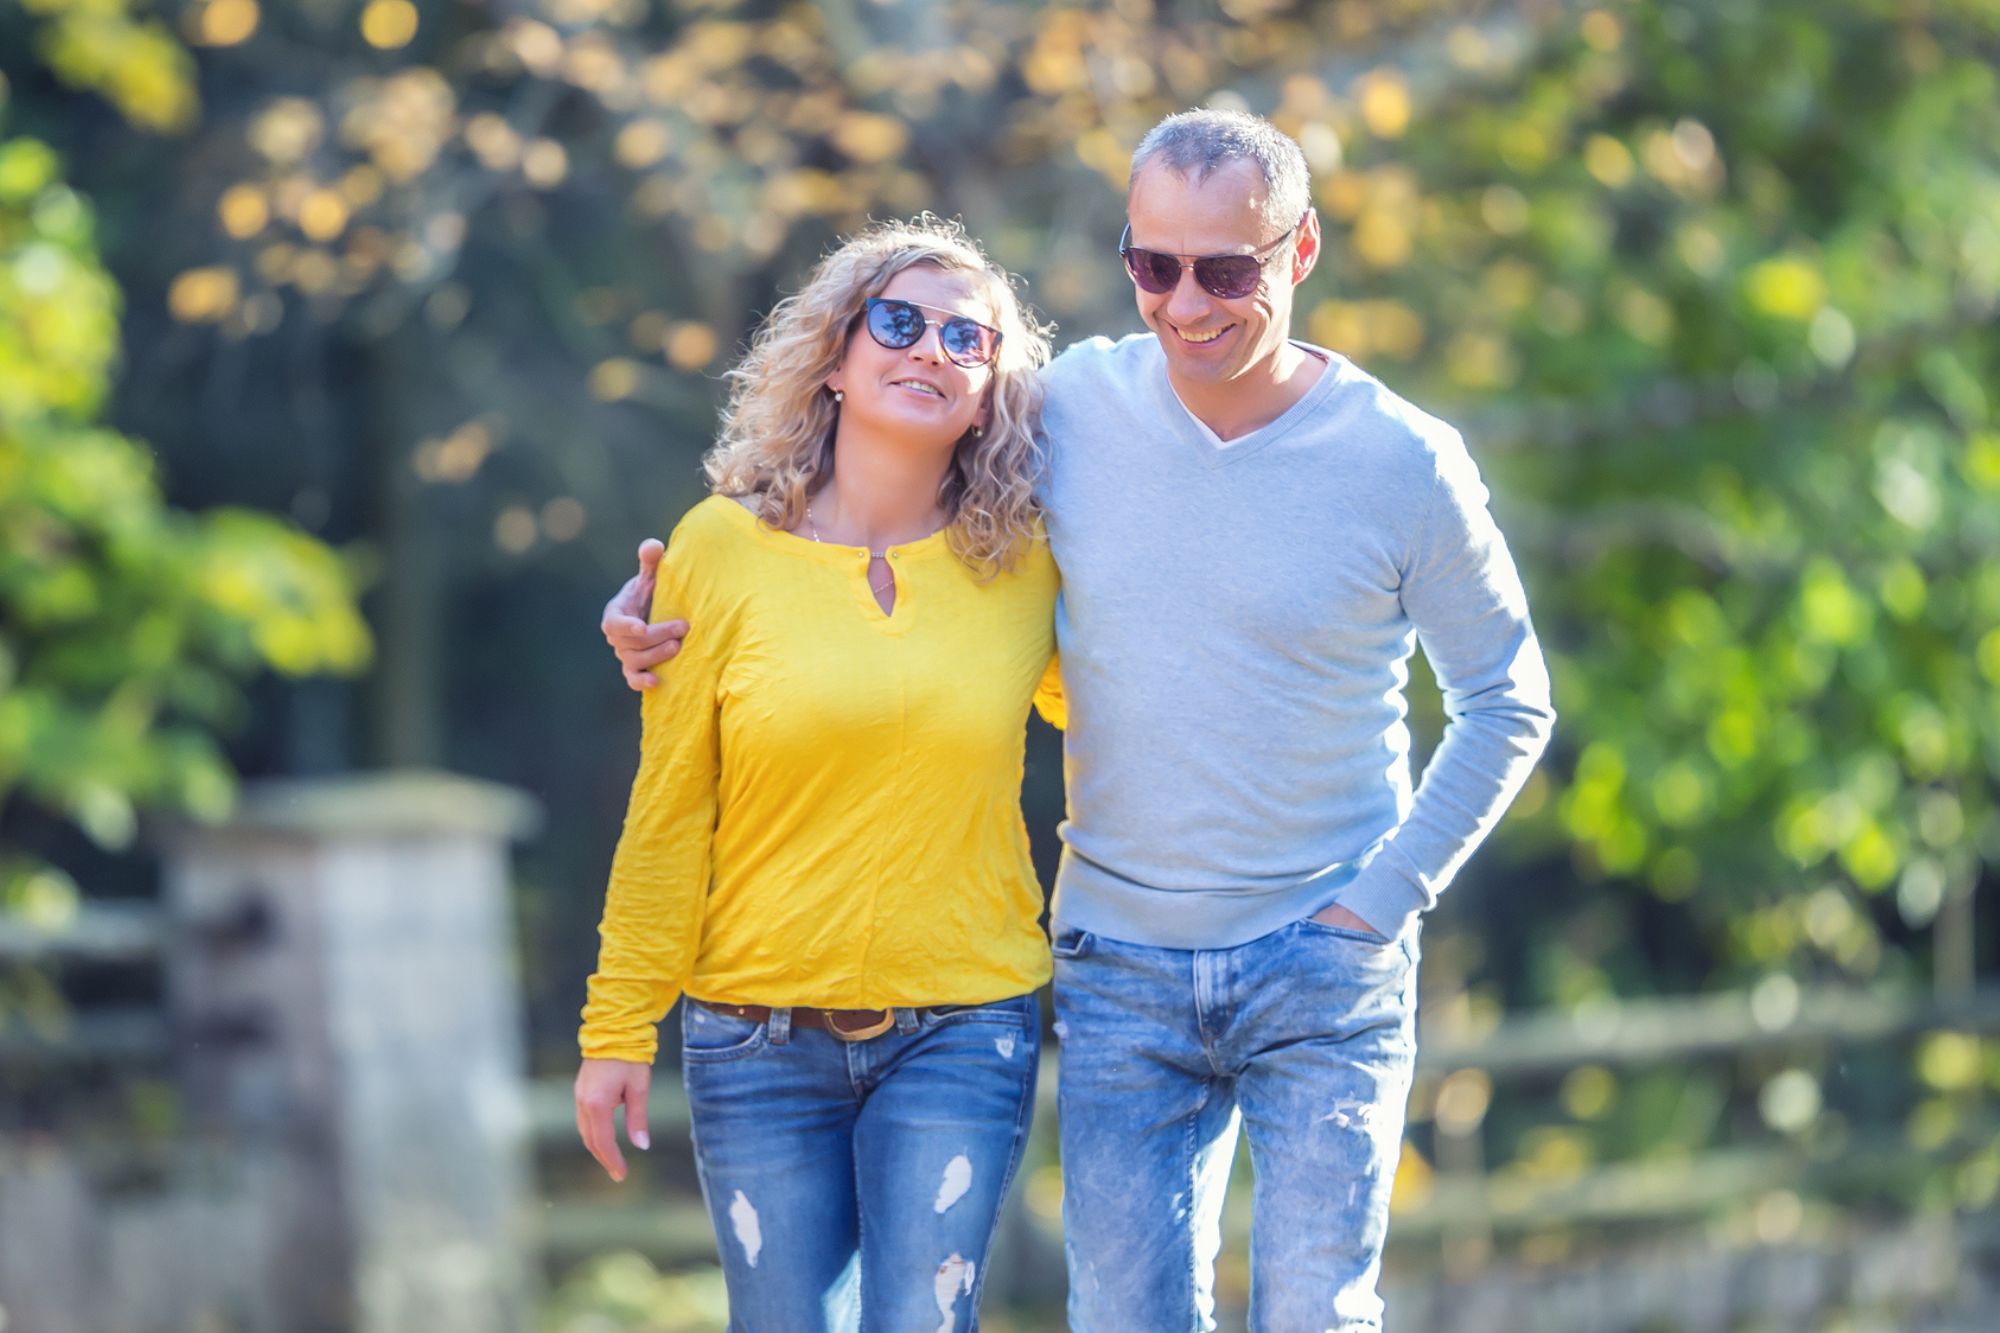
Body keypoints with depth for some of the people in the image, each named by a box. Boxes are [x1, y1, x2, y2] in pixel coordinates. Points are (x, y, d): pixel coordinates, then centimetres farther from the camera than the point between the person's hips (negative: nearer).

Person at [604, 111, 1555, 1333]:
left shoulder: (1404, 463, -7)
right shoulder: (1072, 409, -2)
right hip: (1122, 971, 2)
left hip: (1321, 971, -2)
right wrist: (669, 619, -2)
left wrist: (1379, 904, -5)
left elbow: (1509, 707, 4)